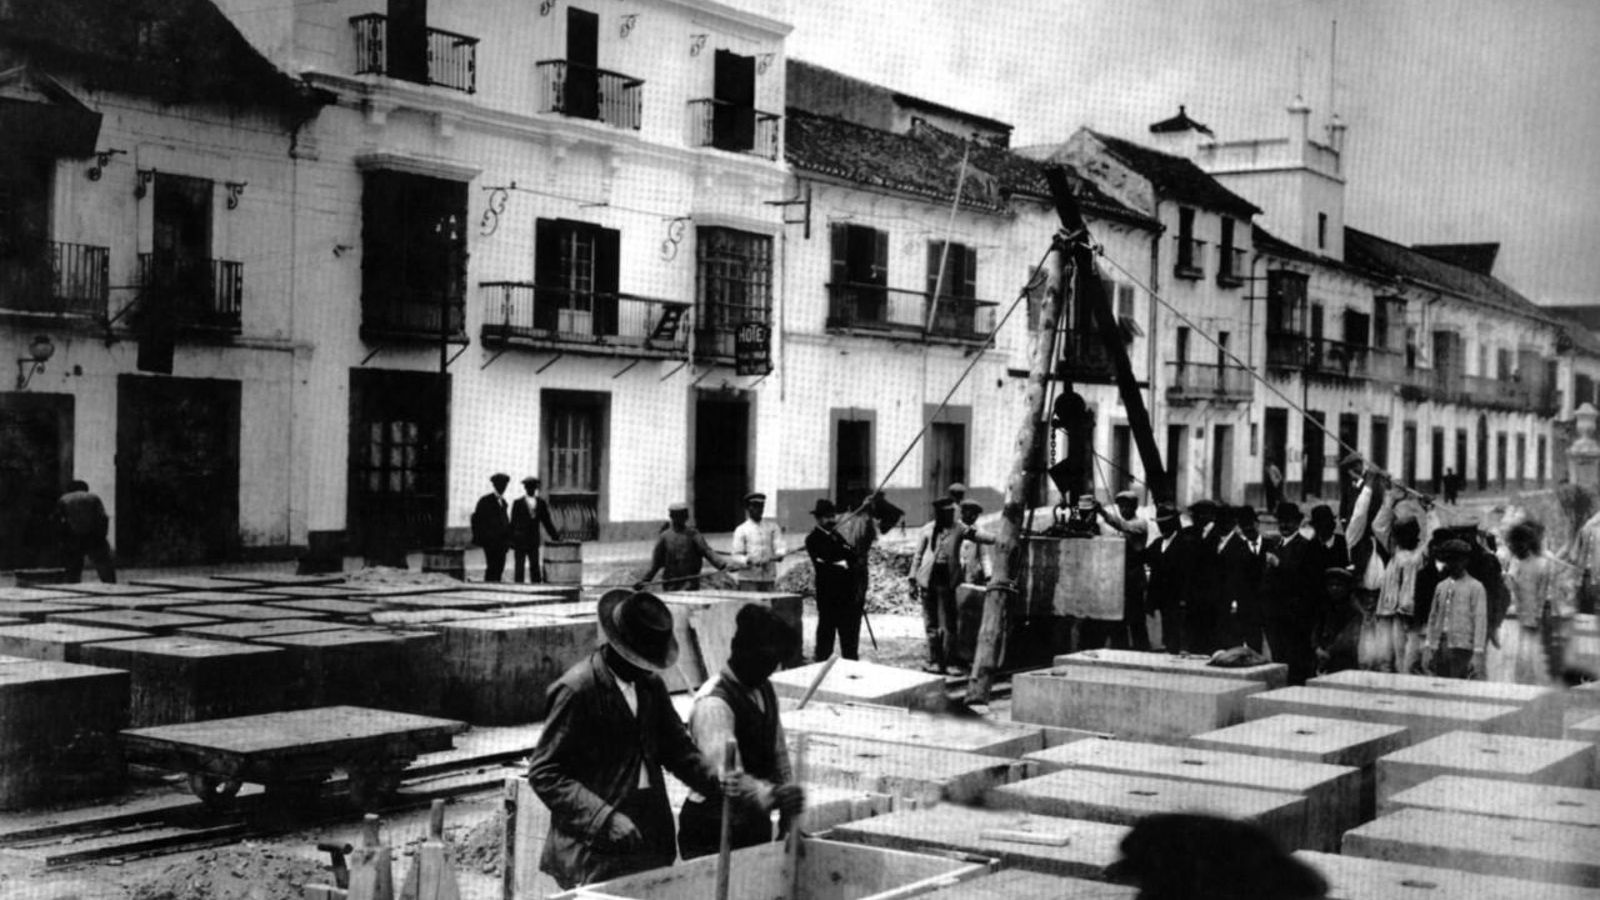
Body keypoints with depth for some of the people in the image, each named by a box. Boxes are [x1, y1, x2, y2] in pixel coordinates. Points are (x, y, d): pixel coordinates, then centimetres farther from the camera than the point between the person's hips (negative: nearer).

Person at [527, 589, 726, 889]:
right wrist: (603, 818, -23)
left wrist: (720, 783, -6)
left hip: (653, 842, 6)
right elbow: (544, 773, -14)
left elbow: (678, 749, 12)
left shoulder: (650, 685, 9)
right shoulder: (576, 690, -13)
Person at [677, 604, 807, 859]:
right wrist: (772, 795, -47)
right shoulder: (713, 703, -20)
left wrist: (789, 824, 10)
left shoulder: (764, 690, 7)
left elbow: (779, 756, 14)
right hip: (712, 835, -8)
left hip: (756, 827, 8)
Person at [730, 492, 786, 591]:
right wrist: (748, 561, -23)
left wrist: (779, 555, -20)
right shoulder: (741, 530, 2)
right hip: (748, 579, -3)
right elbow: (736, 556, -2)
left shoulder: (772, 526, 12)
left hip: (768, 577, 3)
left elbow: (781, 546, 4)